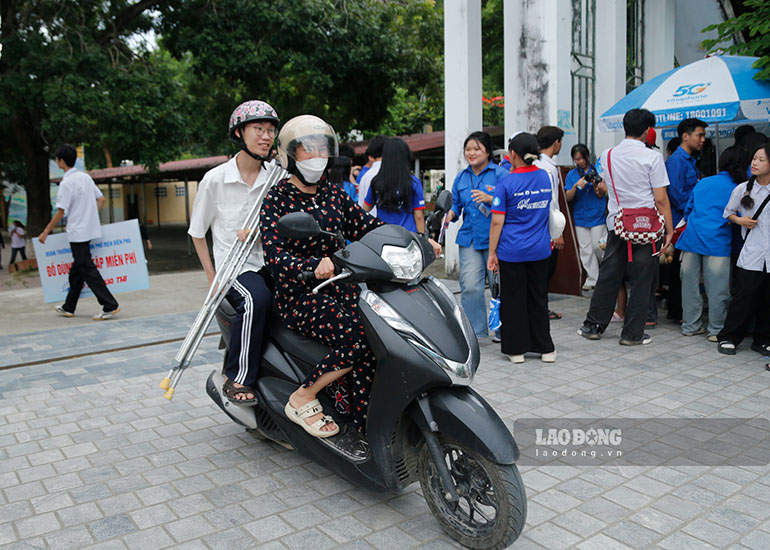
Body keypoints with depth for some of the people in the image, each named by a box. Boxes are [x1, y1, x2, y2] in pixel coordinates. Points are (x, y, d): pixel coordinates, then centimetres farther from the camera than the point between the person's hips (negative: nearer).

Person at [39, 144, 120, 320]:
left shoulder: (66, 183, -15)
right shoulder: (85, 177, 9)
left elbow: (61, 211, -16)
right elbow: (101, 199, 14)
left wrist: (46, 232, -7)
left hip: (77, 233, -9)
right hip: (90, 229, 9)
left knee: (87, 269, -6)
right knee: (76, 269, 15)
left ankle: (110, 305, -9)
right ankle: (69, 307, 25)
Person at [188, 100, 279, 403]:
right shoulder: (215, 179, -1)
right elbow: (197, 232, 7)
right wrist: (212, 278, 1)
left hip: (270, 261, 3)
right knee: (257, 298, -35)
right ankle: (237, 378, -19)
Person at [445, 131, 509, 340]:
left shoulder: (500, 174, -3)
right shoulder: (461, 178, 14)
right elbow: (456, 204, 20)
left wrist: (489, 199, -24)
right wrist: (451, 214, -2)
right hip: (469, 237, 4)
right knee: (470, 286, -5)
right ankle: (474, 331, 8)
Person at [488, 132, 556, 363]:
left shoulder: (506, 183, -11)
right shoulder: (546, 177, 5)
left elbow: (497, 222, -13)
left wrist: (492, 253, -4)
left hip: (511, 251, -4)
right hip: (540, 250, 5)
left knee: (513, 299, 6)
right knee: (538, 298, 14)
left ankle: (516, 348, 13)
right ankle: (545, 348, 21)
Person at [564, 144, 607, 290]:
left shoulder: (597, 170, 0)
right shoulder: (571, 175, 5)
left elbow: (603, 193, -1)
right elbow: (568, 197, 0)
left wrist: (596, 185, -20)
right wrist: (577, 186, -16)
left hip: (597, 215, -2)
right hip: (580, 217, 3)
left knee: (598, 246, -3)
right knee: (585, 249, 5)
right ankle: (592, 278, 14)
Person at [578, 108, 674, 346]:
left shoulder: (607, 155, 4)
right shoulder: (652, 157, -9)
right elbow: (660, 199, -9)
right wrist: (669, 230, -3)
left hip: (616, 225, 4)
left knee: (608, 276, 12)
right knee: (640, 281, 5)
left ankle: (593, 325, 19)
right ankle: (632, 333, 11)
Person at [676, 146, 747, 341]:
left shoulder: (702, 183, 13)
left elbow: (688, 211, 20)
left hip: (691, 238, 4)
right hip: (717, 243, -4)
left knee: (690, 284, 11)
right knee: (717, 289, 4)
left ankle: (690, 326, 20)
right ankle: (716, 330, 10)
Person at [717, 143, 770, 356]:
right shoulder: (742, 189, 3)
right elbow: (727, 212, 14)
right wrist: (739, 220, -4)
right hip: (750, 255, 0)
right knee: (744, 297, -3)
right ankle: (728, 337, 9)